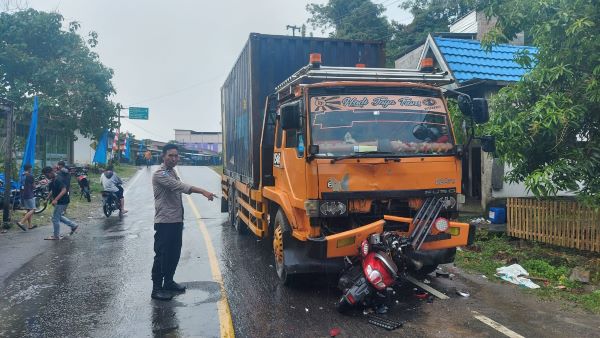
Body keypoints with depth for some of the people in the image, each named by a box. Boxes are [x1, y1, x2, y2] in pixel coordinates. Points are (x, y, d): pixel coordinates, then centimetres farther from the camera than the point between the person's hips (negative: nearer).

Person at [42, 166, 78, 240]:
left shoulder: (58, 180, -22)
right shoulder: (53, 180, 9)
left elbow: (64, 190, -32)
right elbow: (52, 191, 22)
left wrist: (56, 199, -39)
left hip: (62, 202, -10)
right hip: (60, 201, 10)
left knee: (55, 218, 0)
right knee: (58, 217, 19)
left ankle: (56, 236, 13)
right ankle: (74, 226, 24)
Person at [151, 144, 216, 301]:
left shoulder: (173, 172, 14)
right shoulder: (160, 175, -16)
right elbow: (180, 186, -30)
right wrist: (203, 191, -40)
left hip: (176, 221, 9)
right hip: (164, 222, -9)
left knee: (174, 253, 15)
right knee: (162, 255, -2)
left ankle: (168, 282, 29)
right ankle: (156, 289, 7)